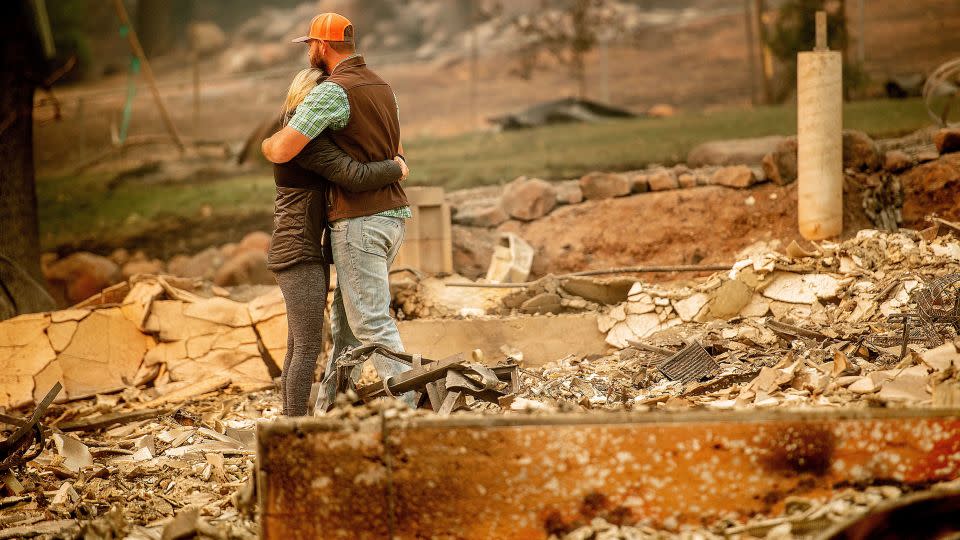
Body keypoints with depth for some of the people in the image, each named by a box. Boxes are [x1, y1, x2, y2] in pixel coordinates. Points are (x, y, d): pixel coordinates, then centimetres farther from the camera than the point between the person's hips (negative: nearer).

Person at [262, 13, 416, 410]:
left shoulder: (333, 91, -15)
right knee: (345, 320, 14)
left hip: (358, 222, -9)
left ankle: (409, 408, -14)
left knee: (372, 324, -8)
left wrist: (267, 145, 3)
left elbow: (282, 151, -20)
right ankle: (329, 410, 18)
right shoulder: (382, 88, 15)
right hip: (392, 216, 9)